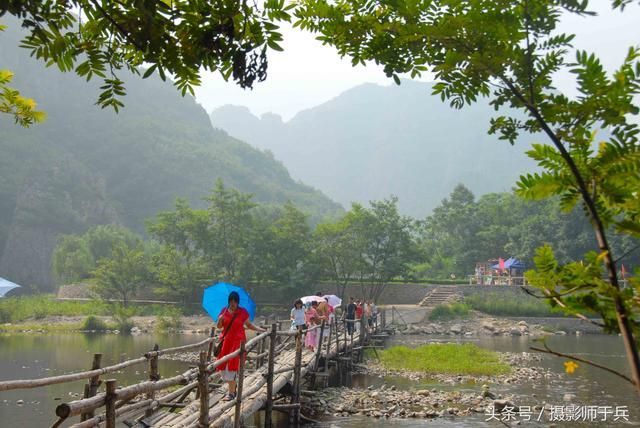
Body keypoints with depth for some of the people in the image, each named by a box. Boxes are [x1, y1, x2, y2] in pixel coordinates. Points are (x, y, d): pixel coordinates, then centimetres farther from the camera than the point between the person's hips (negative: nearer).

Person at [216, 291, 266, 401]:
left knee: (232, 366, -10)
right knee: (222, 366, 3)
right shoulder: (224, 311, 6)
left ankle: (231, 393, -5)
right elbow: (219, 326, 9)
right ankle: (232, 388, 22)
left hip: (238, 341, -4)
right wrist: (220, 320, -13)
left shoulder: (243, 312, -1)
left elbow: (249, 325, 9)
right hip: (226, 341, 4)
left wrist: (260, 330, -2)